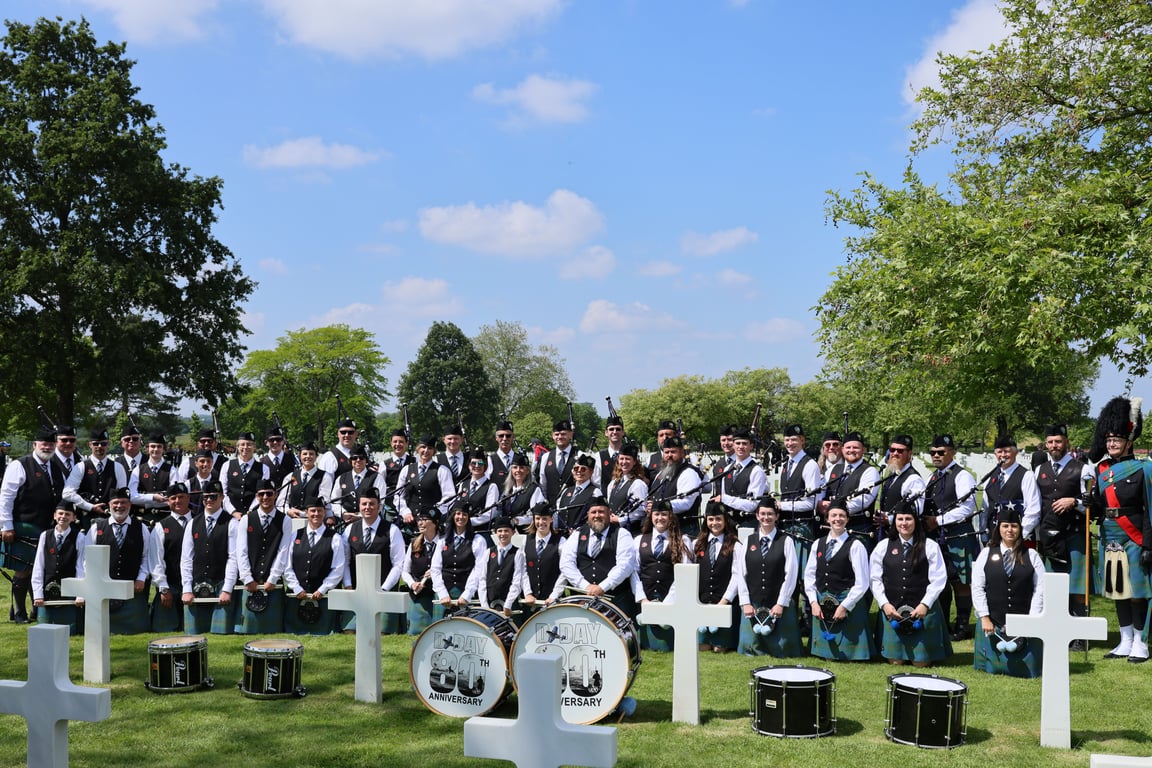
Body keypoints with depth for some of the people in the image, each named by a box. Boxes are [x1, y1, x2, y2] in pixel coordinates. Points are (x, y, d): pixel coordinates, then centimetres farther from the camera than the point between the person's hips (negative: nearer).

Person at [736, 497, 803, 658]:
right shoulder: (749, 541, 6)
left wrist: (781, 604, -9)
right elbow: (740, 574, 5)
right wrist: (745, 603, -2)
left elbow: (791, 574, -6)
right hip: (753, 605, 2)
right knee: (751, 648, 4)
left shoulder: (786, 541, -3)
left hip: (780, 606, -2)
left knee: (780, 650, 1)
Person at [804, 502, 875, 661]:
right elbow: (809, 575, 10)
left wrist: (845, 606, -13)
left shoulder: (855, 546, -7)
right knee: (829, 656, 13)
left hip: (848, 605, -4)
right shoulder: (818, 544, 8)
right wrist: (813, 602, -1)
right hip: (821, 605, 4)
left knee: (848, 655, 0)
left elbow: (861, 583, -10)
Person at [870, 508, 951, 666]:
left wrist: (924, 605, -12)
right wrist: (884, 604, -6)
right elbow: (875, 579, 5)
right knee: (895, 661, 4)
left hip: (923, 610, -2)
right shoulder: (883, 546, 5)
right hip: (891, 610, 2)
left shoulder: (930, 546, -1)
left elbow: (938, 580, -4)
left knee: (921, 662, 3)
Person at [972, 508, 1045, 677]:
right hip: (994, 623, 0)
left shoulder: (1031, 556, 3)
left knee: (1027, 670, -2)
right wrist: (984, 618, -6)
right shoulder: (987, 554, 3)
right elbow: (977, 588, 1)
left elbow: (1039, 590, 0)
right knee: (993, 668, 1)